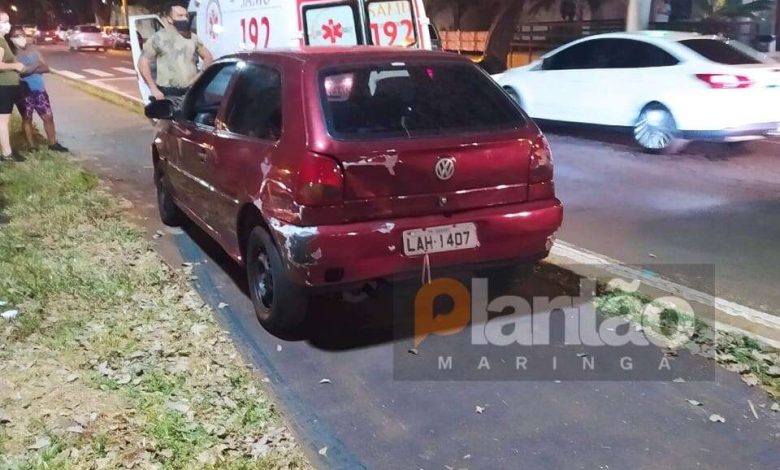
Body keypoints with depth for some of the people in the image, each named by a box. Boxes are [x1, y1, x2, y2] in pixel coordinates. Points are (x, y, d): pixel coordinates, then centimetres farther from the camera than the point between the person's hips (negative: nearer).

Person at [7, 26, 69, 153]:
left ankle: (53, 144, 17)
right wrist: (36, 66, -14)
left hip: (39, 89, 5)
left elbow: (46, 68, 3)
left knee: (48, 116, 5)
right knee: (27, 118, 6)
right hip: (23, 91, -4)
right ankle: (32, 147, 14)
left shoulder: (32, 49, 7)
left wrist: (29, 69, -12)